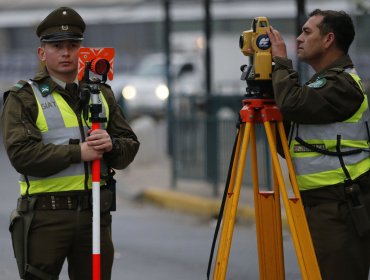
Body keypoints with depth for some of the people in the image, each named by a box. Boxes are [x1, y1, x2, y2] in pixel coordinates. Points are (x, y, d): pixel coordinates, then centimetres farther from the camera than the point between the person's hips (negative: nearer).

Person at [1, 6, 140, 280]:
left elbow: (130, 146, 12)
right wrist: (78, 152, -19)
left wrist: (112, 145, -12)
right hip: (45, 214, -5)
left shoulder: (102, 94, 16)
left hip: (95, 213, 5)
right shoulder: (23, 98, 0)